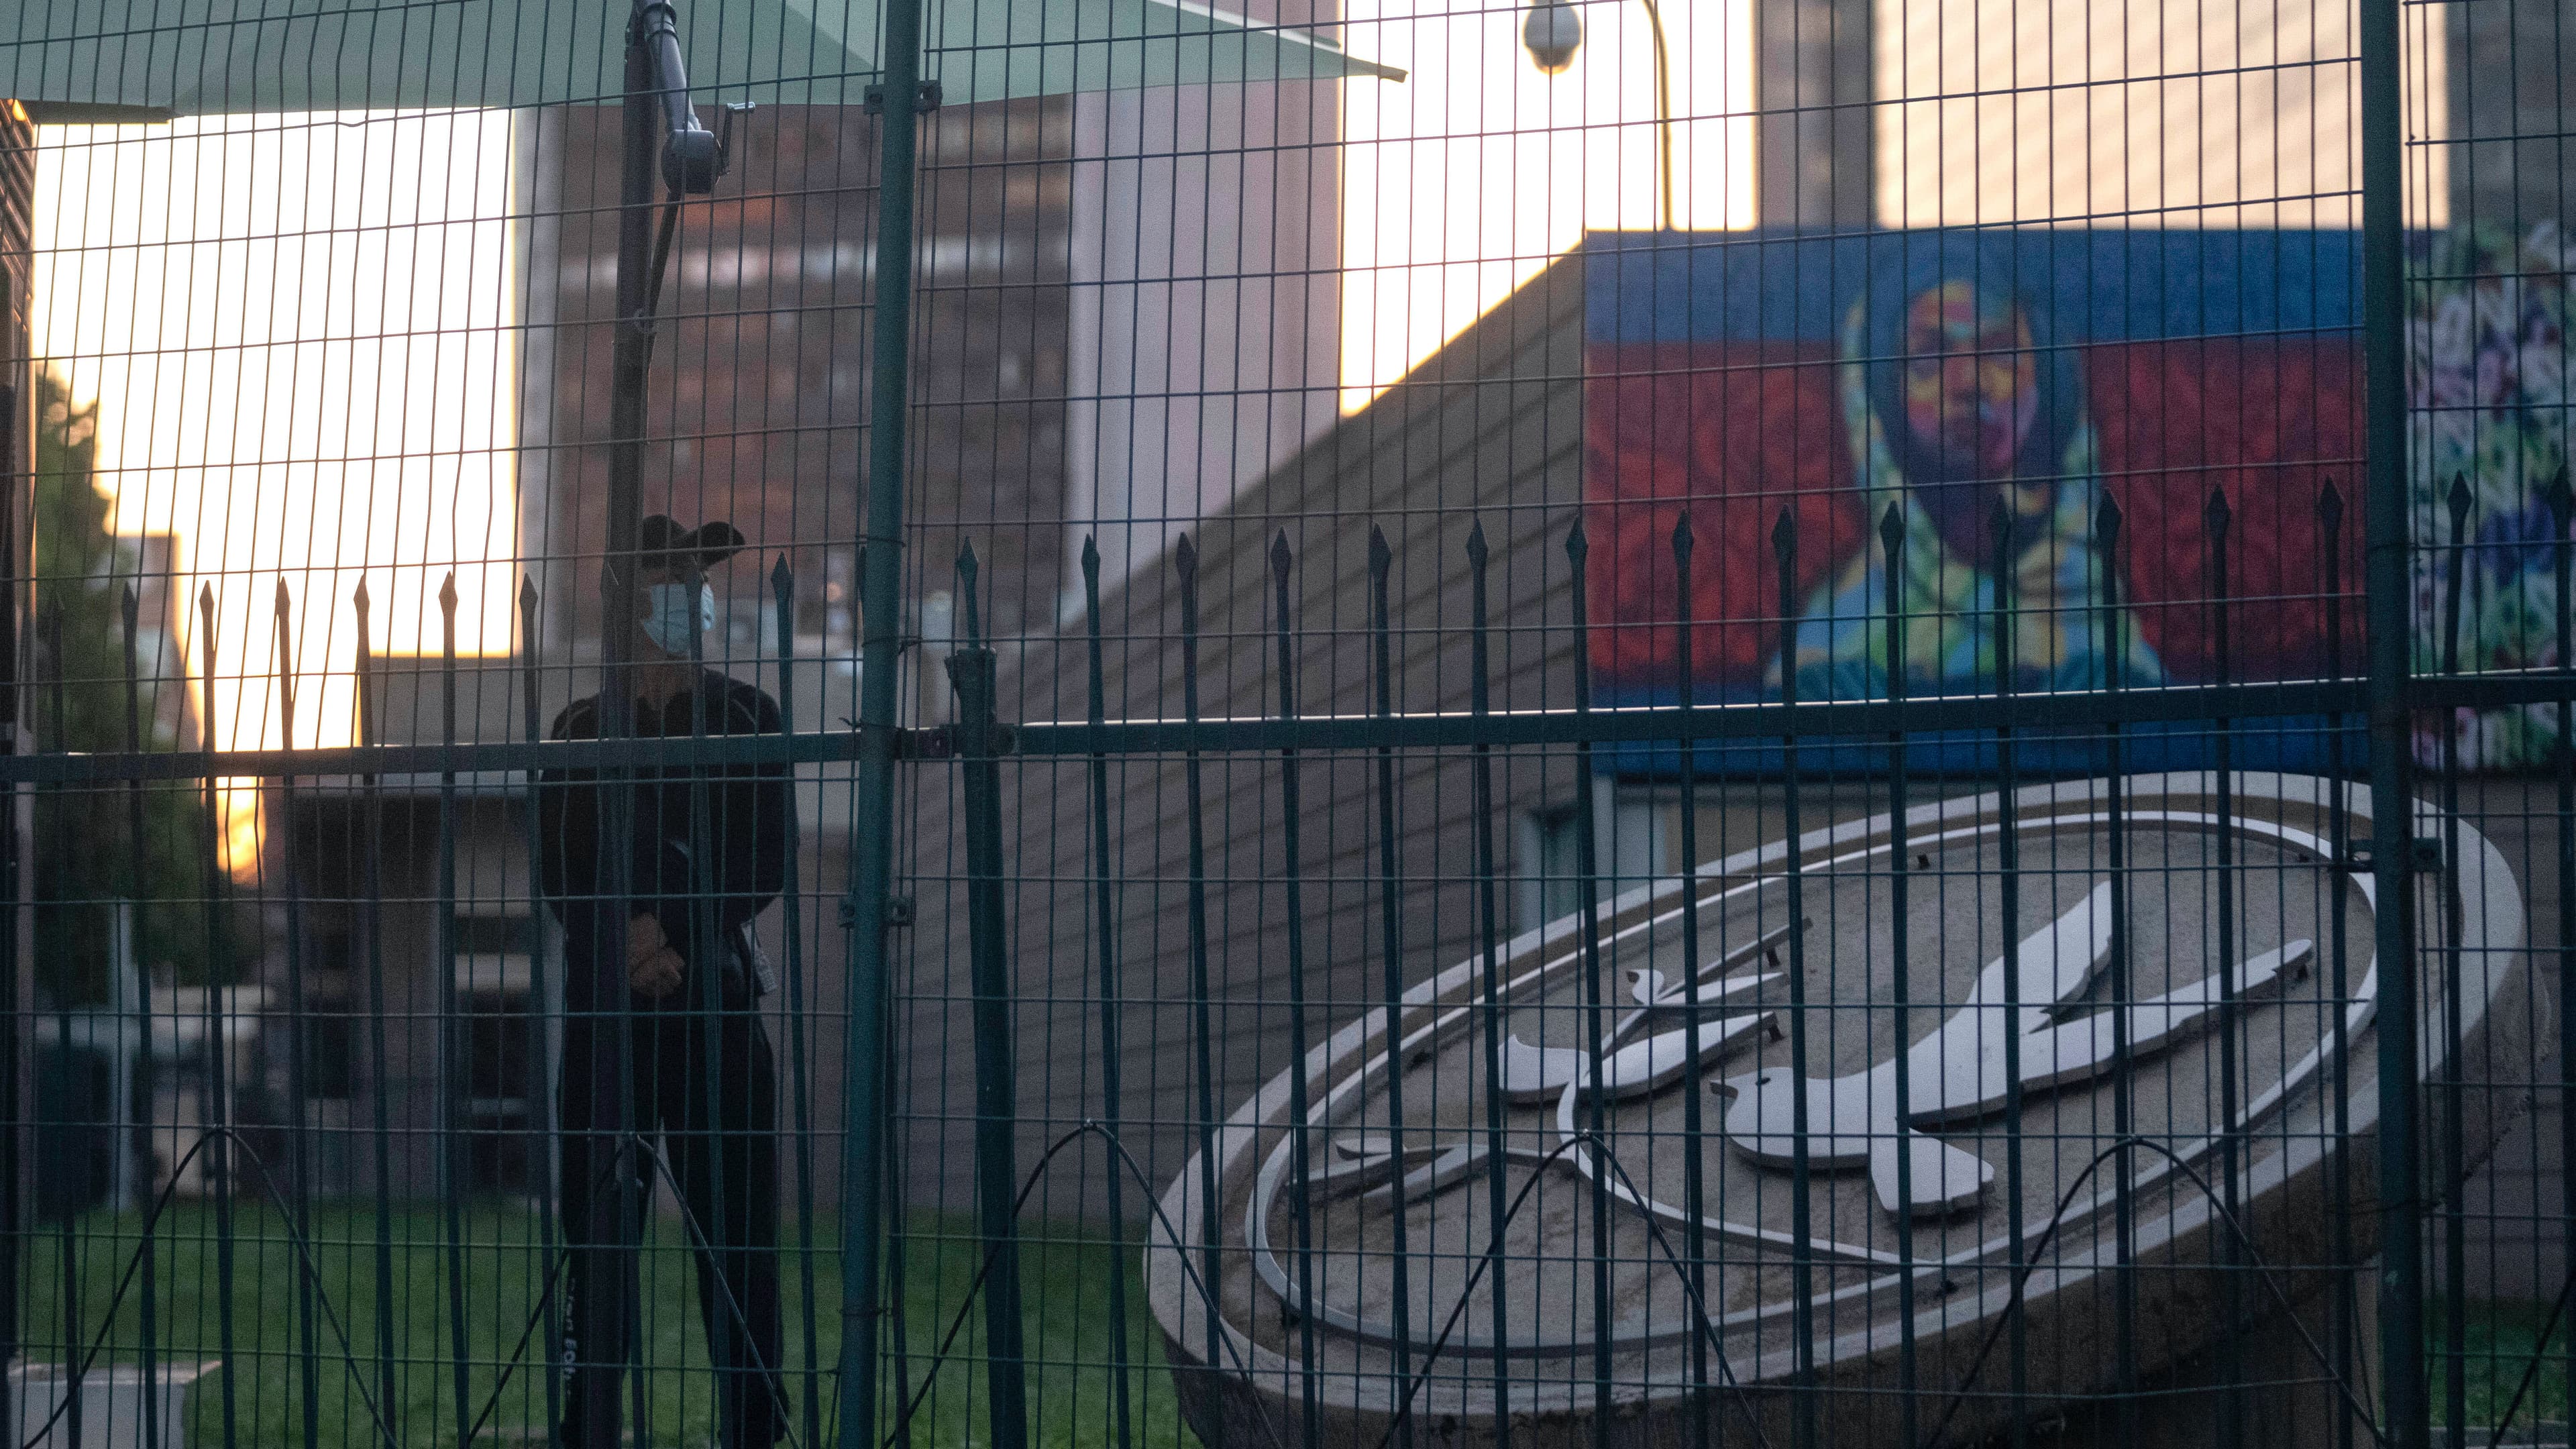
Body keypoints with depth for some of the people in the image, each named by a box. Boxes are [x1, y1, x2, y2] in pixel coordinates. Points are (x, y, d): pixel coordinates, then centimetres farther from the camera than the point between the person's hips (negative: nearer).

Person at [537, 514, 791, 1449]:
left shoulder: (745, 720, 7)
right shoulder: (581, 731, 11)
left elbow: (765, 863, 0)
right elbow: (561, 872, 5)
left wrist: (678, 940, -11)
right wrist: (629, 945, -11)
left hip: (714, 1002, -1)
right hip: (603, 1008, 1)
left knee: (735, 1231, -5)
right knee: (598, 1230, 0)